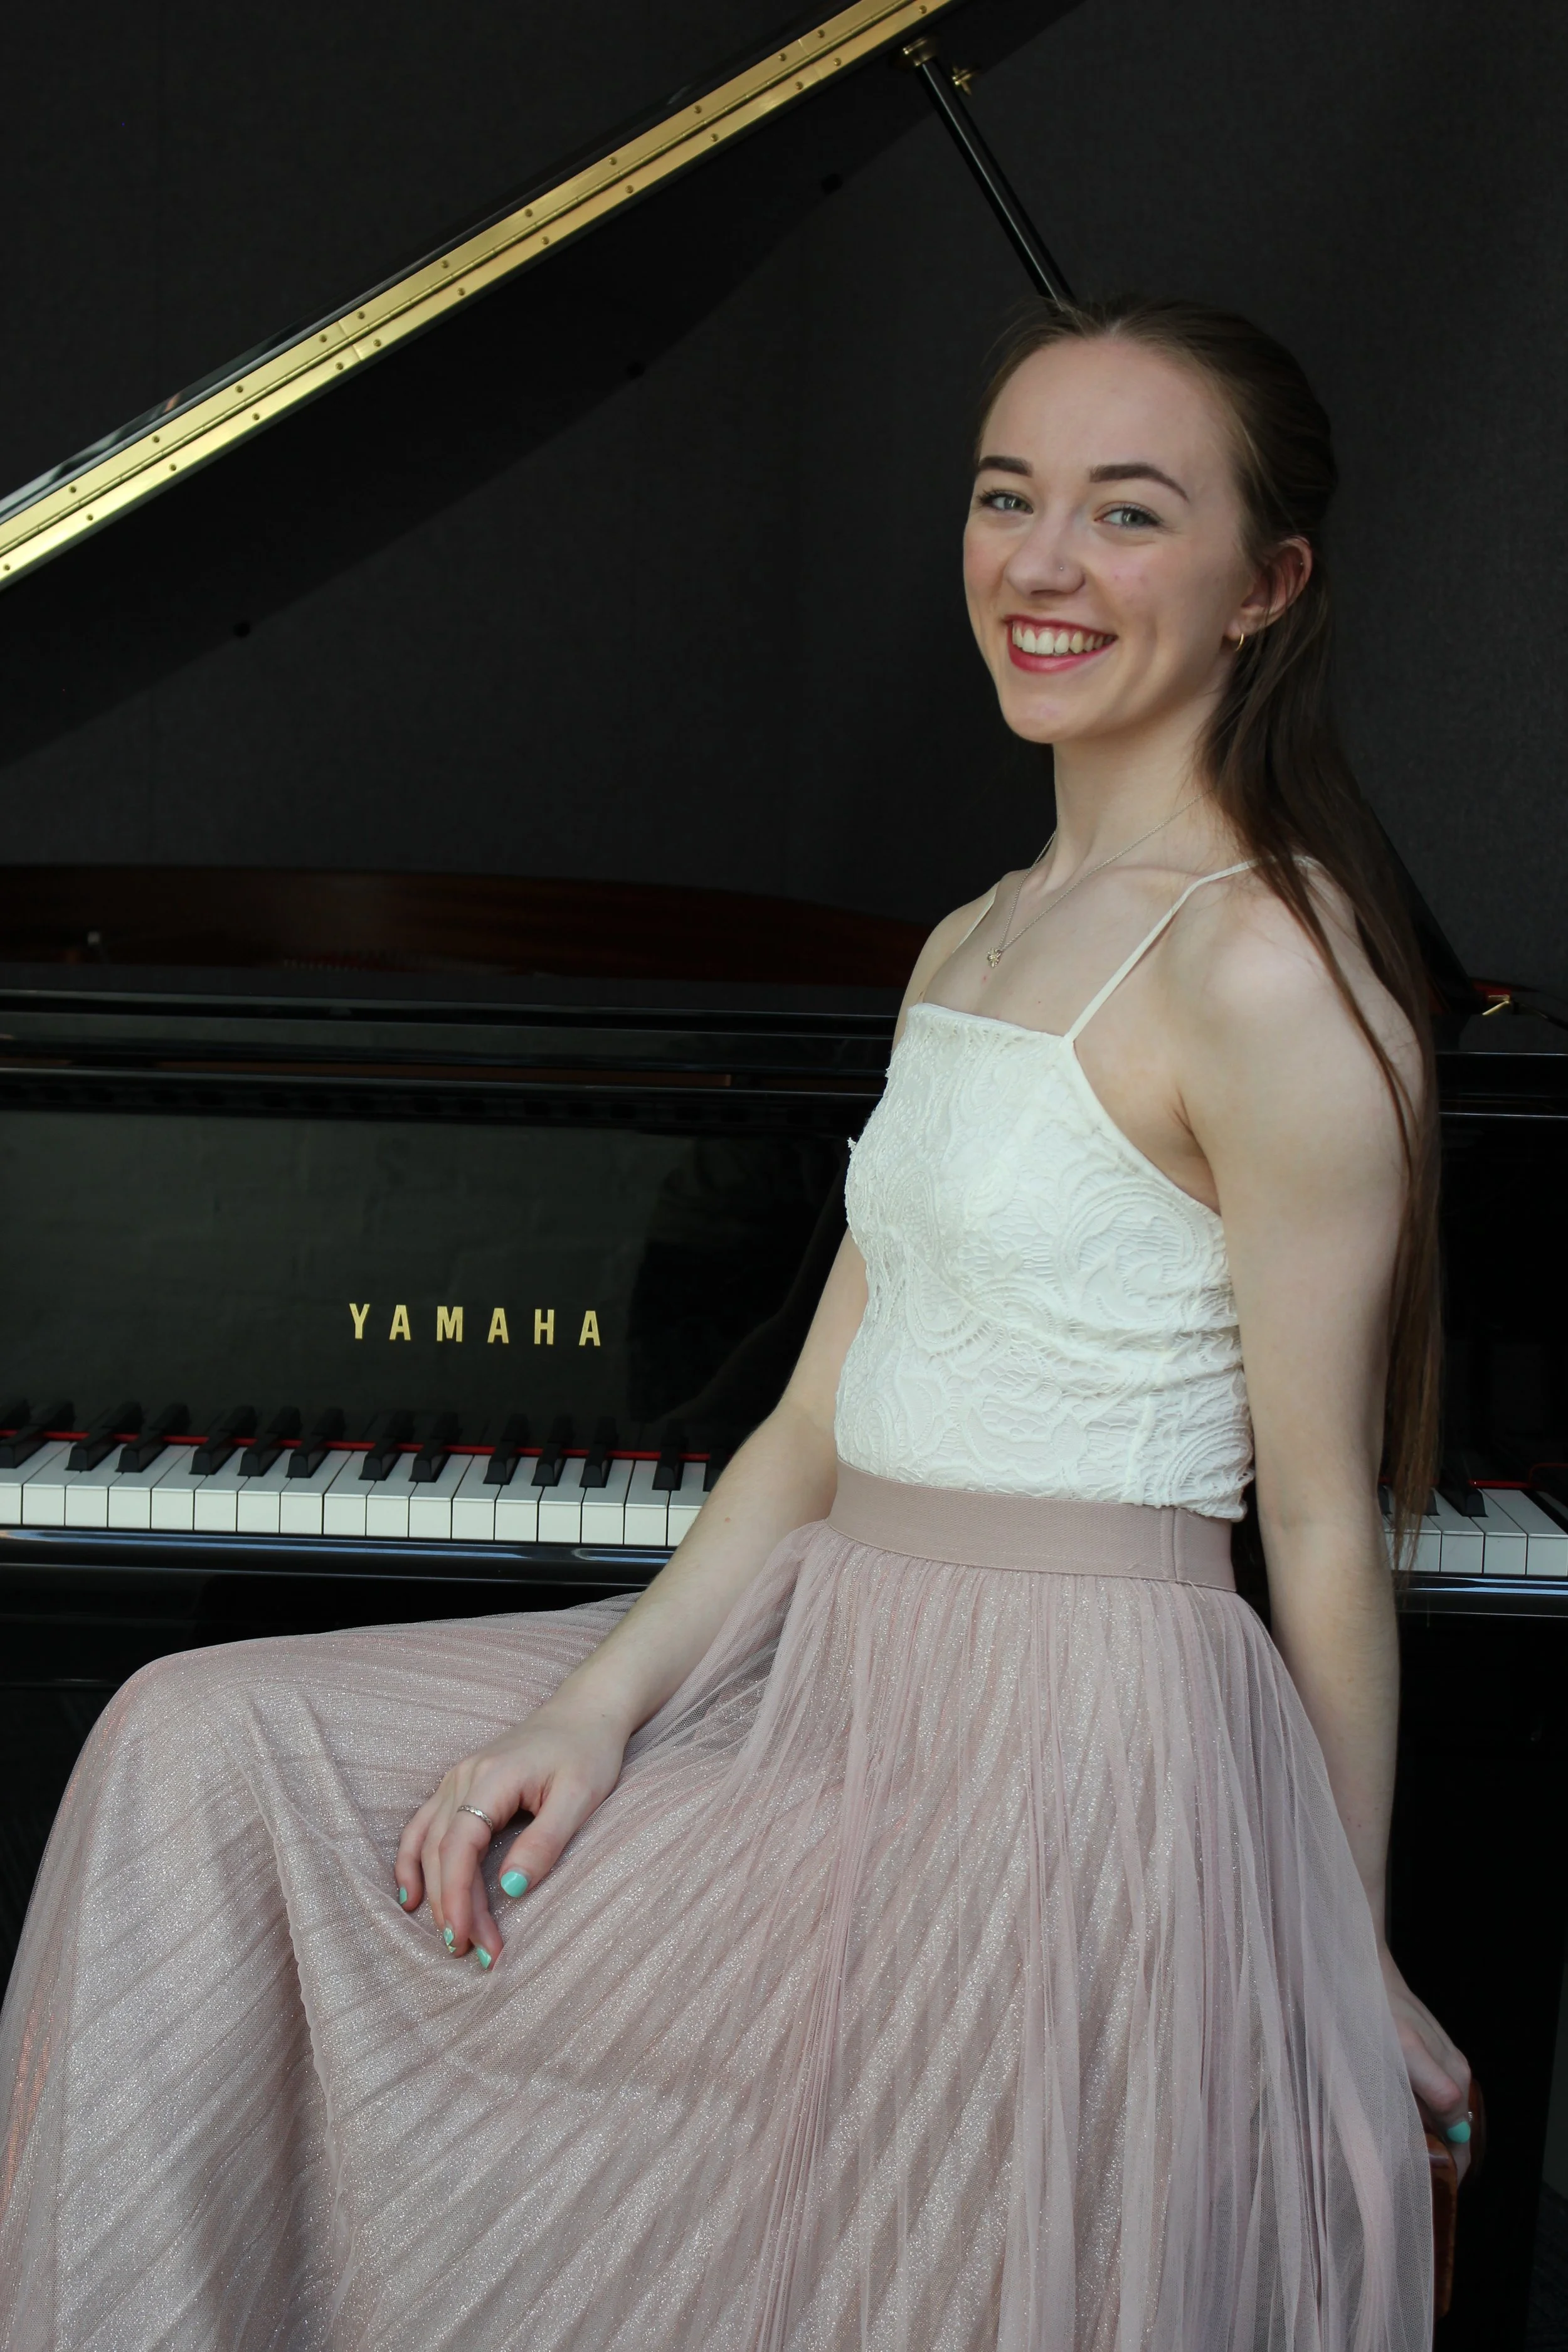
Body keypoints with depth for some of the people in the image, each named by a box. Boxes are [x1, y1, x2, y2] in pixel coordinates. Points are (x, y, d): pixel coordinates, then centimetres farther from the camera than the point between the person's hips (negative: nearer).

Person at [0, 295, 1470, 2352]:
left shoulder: (1265, 968, -15)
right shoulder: (973, 946, 13)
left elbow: (1326, 1527, -11)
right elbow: (821, 1423, 10)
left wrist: (1350, 1970, -4)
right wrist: (596, 1708, -3)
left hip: (1067, 1765, -9)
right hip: (831, 1677, 9)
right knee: (210, 1747, 6)